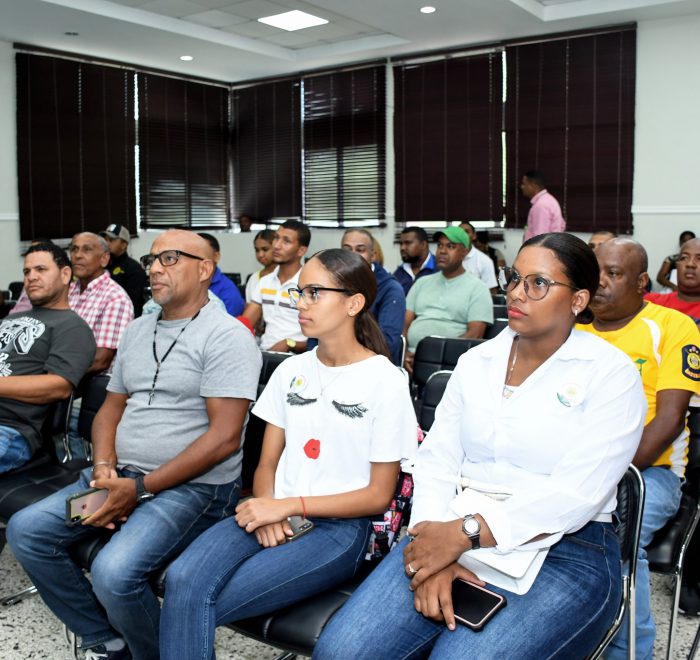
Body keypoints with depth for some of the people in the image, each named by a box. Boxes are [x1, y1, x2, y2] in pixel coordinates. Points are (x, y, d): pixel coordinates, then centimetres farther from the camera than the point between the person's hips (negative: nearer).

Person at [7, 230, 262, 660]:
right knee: (26, 530, -5)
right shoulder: (138, 330, 15)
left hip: (194, 485, -8)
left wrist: (141, 488, -18)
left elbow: (224, 436, -17)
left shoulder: (226, 336, -10)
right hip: (121, 475, 8)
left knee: (115, 572, -28)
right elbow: (111, 408, 18)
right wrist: (104, 466, -3)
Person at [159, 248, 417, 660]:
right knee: (181, 580, -24)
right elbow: (268, 462, 12)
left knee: (195, 603, -21)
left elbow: (379, 496, -6)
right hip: (276, 513, 5)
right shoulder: (291, 370, 10)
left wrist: (289, 506, -13)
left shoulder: (386, 381, -7)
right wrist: (267, 508, -10)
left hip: (339, 526, -5)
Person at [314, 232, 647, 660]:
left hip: (565, 552, -3)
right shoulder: (475, 362, 12)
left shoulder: (611, 374, -3)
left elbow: (577, 493, -13)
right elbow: (436, 459, 5)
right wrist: (436, 547, -12)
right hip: (457, 535, 4)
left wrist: (465, 533, -20)